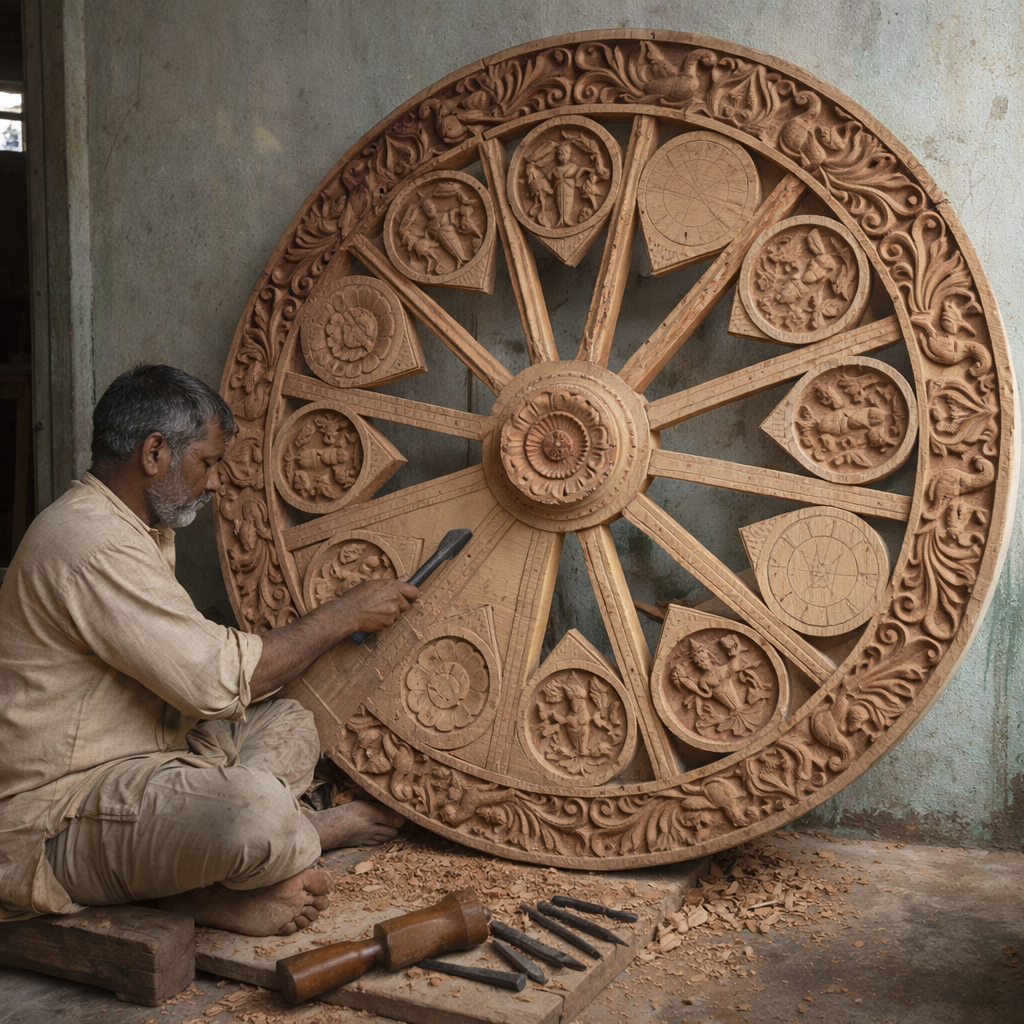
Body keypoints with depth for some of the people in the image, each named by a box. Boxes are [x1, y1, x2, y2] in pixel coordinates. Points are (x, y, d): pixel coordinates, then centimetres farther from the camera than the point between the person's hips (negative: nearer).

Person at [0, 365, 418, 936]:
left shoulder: (145, 533, 14)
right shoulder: (93, 545, -22)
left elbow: (189, 668, 18)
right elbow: (218, 680, -22)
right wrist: (347, 615, -11)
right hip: (56, 819, -11)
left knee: (288, 724, 16)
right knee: (255, 808, -34)